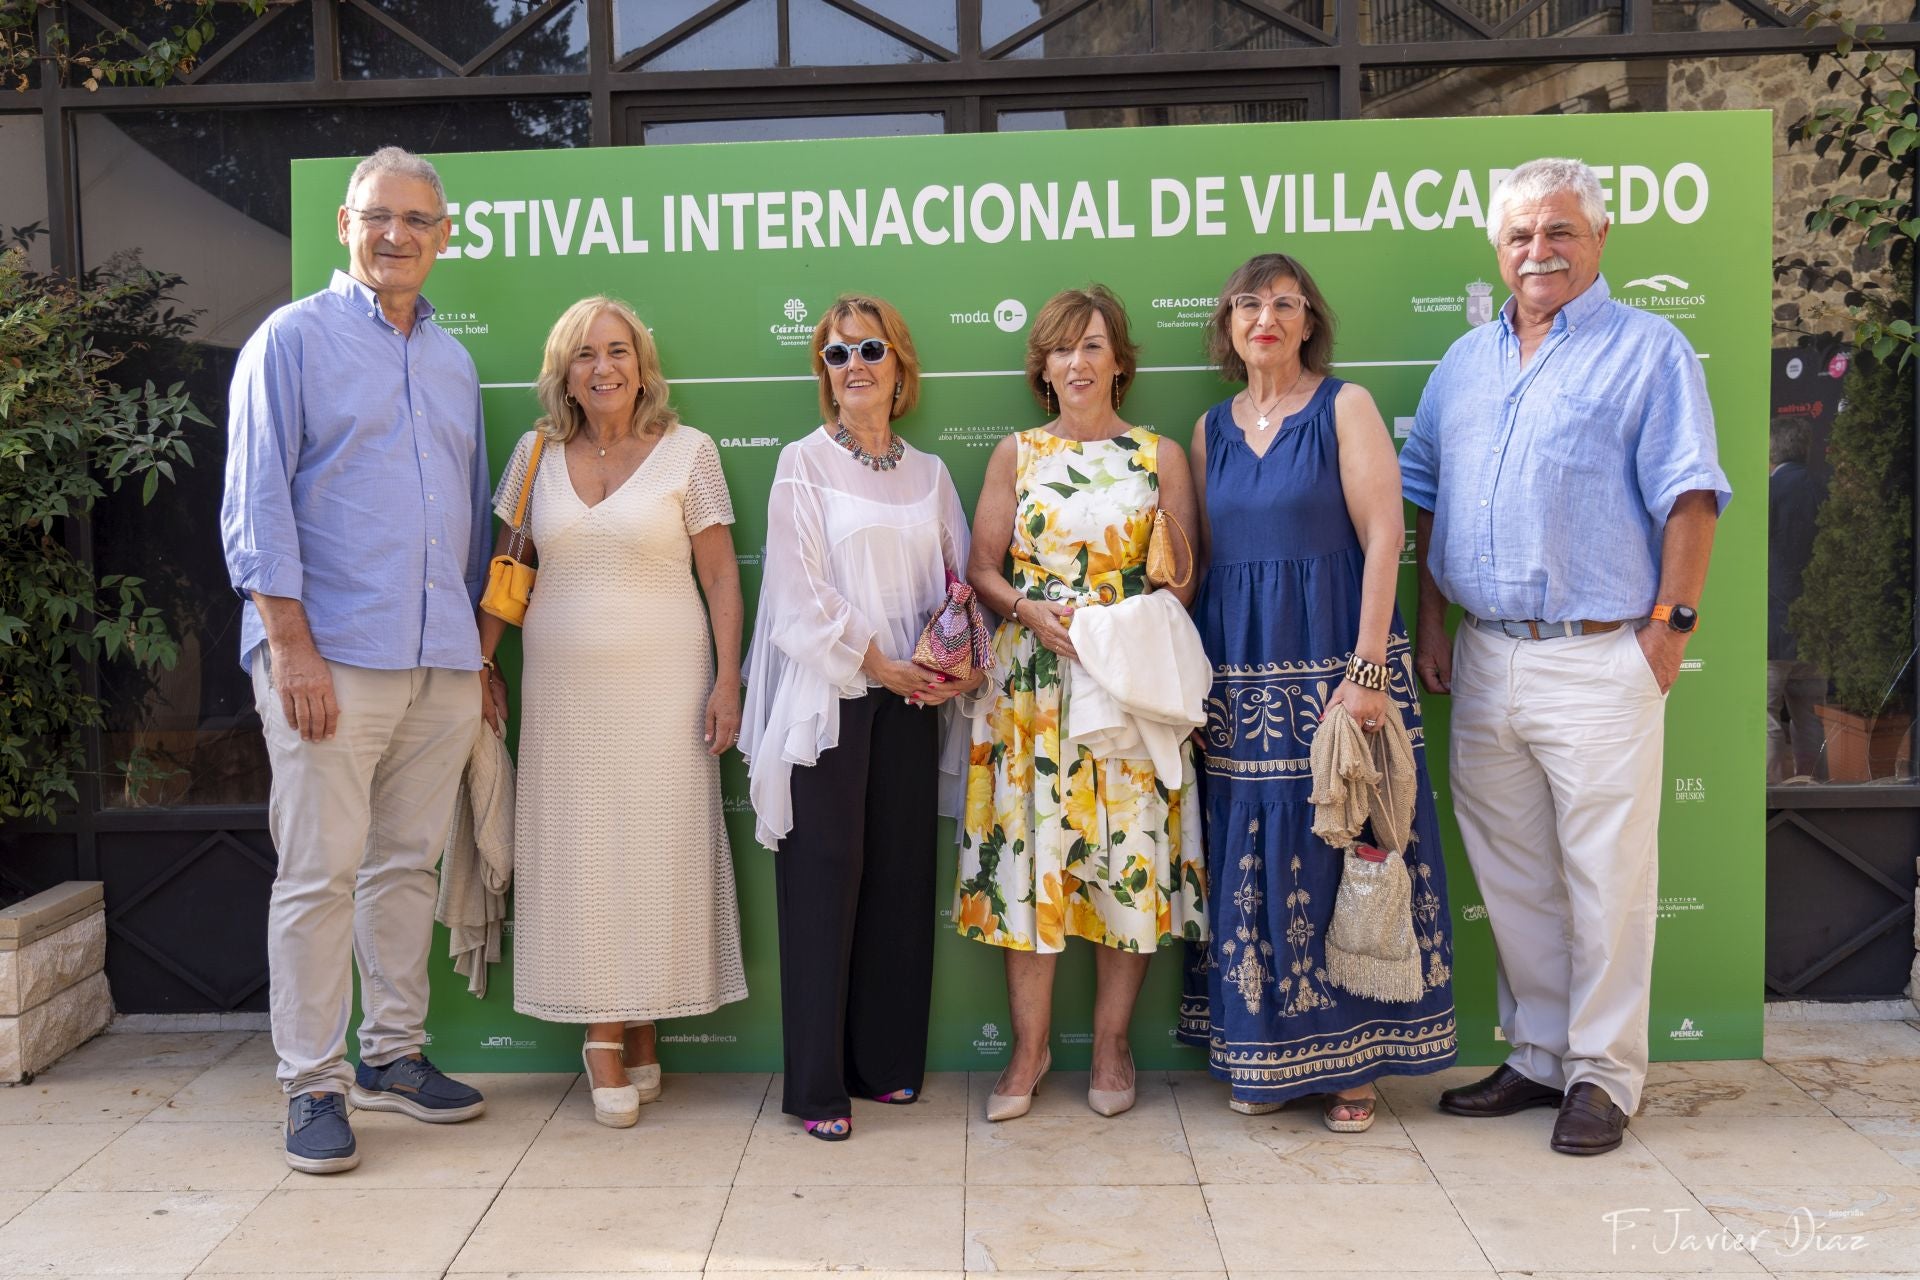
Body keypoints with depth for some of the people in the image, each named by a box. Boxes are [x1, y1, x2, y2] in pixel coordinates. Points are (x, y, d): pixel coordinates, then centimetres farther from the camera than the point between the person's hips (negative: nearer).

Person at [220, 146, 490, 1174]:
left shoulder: (450, 360, 18)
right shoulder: (293, 339, 1)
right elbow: (255, 504, -6)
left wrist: (480, 648, 17)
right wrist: (294, 646, -14)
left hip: (441, 663, 6)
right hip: (332, 657, -5)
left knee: (408, 864, 11)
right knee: (320, 874, -2)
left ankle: (392, 1053, 24)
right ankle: (312, 1086, 9)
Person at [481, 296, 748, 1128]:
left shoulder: (687, 450, 0)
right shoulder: (536, 453, 8)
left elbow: (720, 573, -1)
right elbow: (504, 567, 12)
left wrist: (727, 680, -7)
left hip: (663, 684, -2)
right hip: (562, 687, 2)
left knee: (656, 847, 1)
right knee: (578, 851, 3)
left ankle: (639, 1029, 16)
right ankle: (603, 1035, 13)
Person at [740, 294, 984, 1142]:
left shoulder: (929, 473, 13)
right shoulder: (804, 463, 2)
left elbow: (956, 582, 11)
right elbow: (800, 591, -6)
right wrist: (873, 659, -13)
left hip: (912, 698, 4)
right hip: (827, 695, -4)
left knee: (901, 877, 7)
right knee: (825, 880, -3)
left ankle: (887, 1061, 20)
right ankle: (818, 1084, 4)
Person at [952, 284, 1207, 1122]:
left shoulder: (1160, 456, 6)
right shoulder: (1015, 454, 9)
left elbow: (1184, 578, 4)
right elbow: (982, 570, 7)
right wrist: (1032, 612, -12)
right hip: (1030, 681, 1)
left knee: (1128, 853, 1)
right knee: (1028, 850, 1)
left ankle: (1112, 1043, 18)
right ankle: (1030, 1046, 15)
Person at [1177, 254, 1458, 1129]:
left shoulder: (1345, 407, -1)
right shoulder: (1211, 429, 12)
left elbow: (1383, 538, -8)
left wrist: (1366, 670, -16)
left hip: (1332, 659, -4)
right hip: (1240, 672, 4)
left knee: (1341, 850, 0)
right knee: (1253, 858, 7)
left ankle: (1349, 1059, 13)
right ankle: (1266, 1054, 20)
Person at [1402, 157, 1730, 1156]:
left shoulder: (1647, 350, -1)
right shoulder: (1466, 361, 15)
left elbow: (1689, 498, -6)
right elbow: (1425, 501, 17)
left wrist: (1672, 623, -12)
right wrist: (1428, 625, 10)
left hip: (1598, 662, -5)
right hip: (1484, 662, 6)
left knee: (1607, 880, 1)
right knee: (1512, 877, 13)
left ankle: (1603, 1076, 15)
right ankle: (1539, 1055, 27)